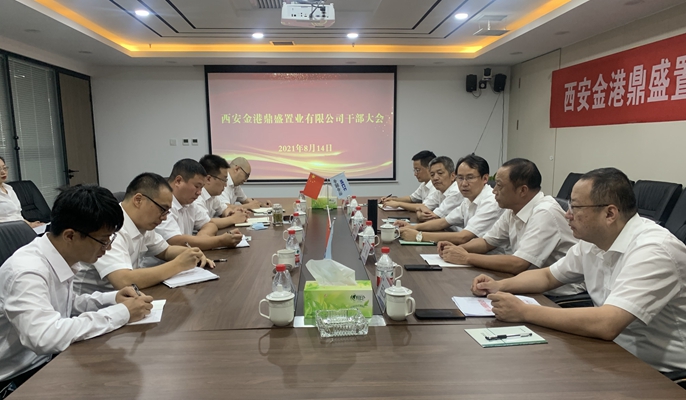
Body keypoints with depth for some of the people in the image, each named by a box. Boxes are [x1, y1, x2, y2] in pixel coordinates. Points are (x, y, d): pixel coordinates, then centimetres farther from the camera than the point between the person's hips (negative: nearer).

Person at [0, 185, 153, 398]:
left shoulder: (59, 257, -3)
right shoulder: (27, 271, -28)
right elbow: (46, 337, -40)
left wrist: (112, 299, -3)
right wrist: (121, 313, -31)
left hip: (48, 360, 8)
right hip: (18, 379, -7)